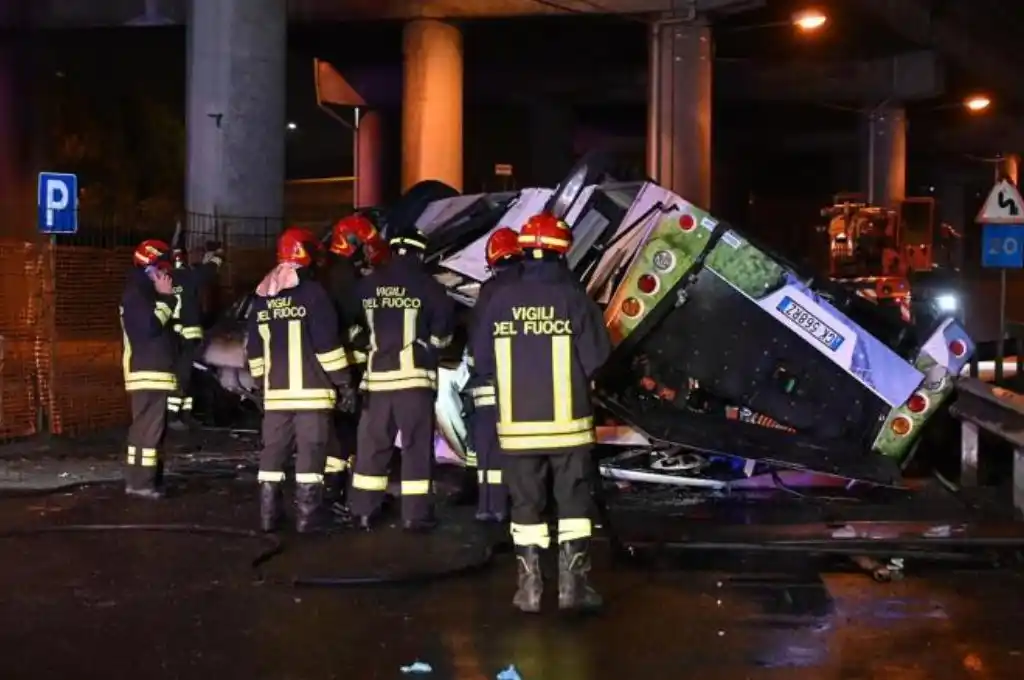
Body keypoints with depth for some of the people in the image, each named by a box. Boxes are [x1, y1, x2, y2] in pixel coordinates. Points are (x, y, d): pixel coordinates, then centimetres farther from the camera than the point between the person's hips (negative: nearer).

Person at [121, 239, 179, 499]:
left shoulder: (147, 292, 20)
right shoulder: (136, 292, -12)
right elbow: (150, 327, -23)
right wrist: (164, 298, -15)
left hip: (155, 370, 11)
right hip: (147, 372, -11)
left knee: (150, 427, 12)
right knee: (148, 427, -11)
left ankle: (143, 479, 18)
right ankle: (140, 482, -10)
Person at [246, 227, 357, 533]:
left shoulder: (261, 297, 11)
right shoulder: (312, 292, -10)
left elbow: (254, 348, 14)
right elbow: (327, 343, -13)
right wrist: (344, 382, -7)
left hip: (276, 391, 6)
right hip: (311, 390, -6)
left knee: (273, 450, 11)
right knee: (310, 451, -2)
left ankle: (269, 512, 13)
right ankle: (308, 514, -2)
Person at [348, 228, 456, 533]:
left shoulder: (367, 285, 6)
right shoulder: (426, 285, -6)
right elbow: (444, 324, -4)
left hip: (376, 375, 4)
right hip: (414, 375, -4)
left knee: (373, 443, 11)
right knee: (417, 445, 2)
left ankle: (364, 510, 16)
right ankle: (415, 514, 3)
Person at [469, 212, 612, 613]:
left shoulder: (499, 300, -3)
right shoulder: (574, 298, -9)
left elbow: (482, 362, 1)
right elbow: (596, 359, -9)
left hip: (517, 424, 2)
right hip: (566, 422, -2)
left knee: (526, 505, 11)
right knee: (574, 503, 9)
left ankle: (529, 589, 15)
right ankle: (572, 585, 9)